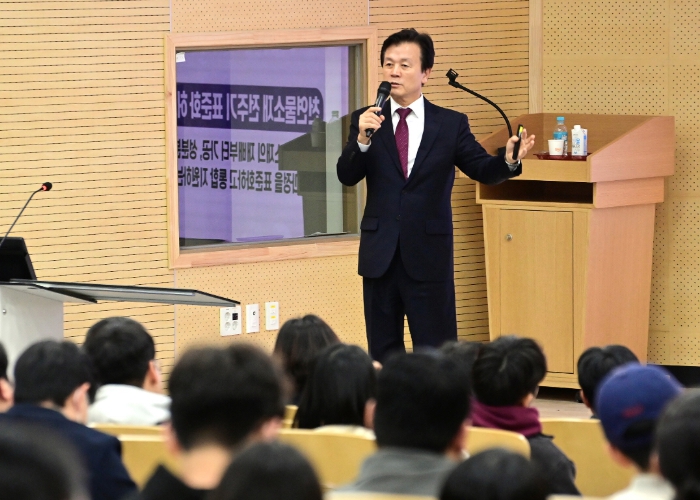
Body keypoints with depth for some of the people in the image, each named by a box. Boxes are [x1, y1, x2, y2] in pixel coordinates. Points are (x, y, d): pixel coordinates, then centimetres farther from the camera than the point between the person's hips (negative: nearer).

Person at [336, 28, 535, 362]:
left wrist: (508, 160, -26)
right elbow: (347, 176, -6)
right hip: (380, 255, 2)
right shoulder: (366, 120, 4)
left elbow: (483, 170, -4)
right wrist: (362, 139, -25)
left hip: (429, 258, -2)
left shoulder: (451, 124, 2)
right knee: (383, 353, 9)